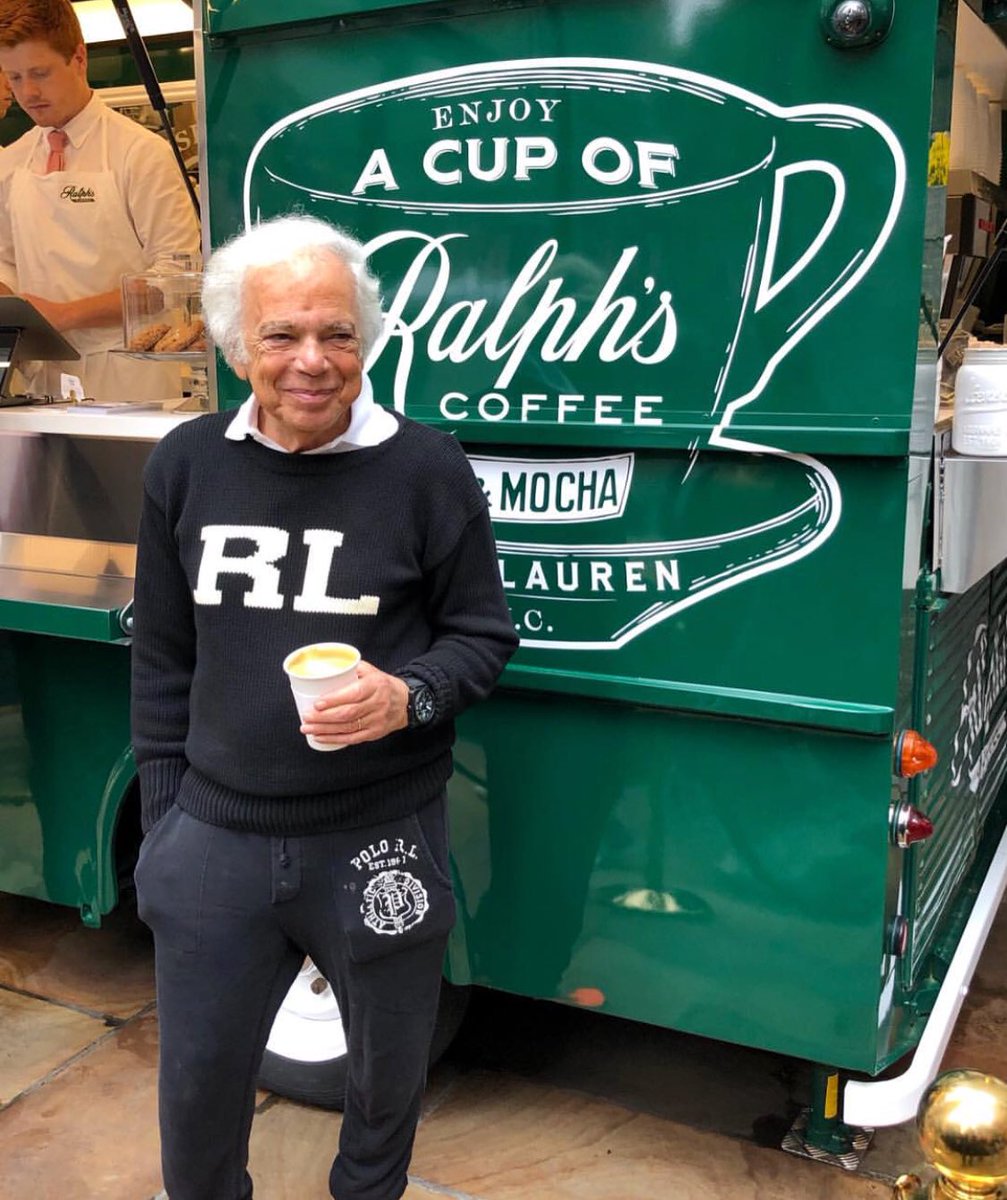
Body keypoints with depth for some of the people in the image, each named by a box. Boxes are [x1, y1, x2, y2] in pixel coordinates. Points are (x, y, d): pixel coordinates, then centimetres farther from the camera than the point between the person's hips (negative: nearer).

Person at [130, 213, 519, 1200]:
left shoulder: (426, 468, -9)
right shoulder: (184, 465, 0)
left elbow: (485, 635, -1)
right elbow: (161, 659, 7)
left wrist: (410, 697, -21)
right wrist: (162, 815, 7)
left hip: (380, 840, -2)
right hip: (215, 837, 2)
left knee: (387, 1071, 20)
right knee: (196, 1080, 17)